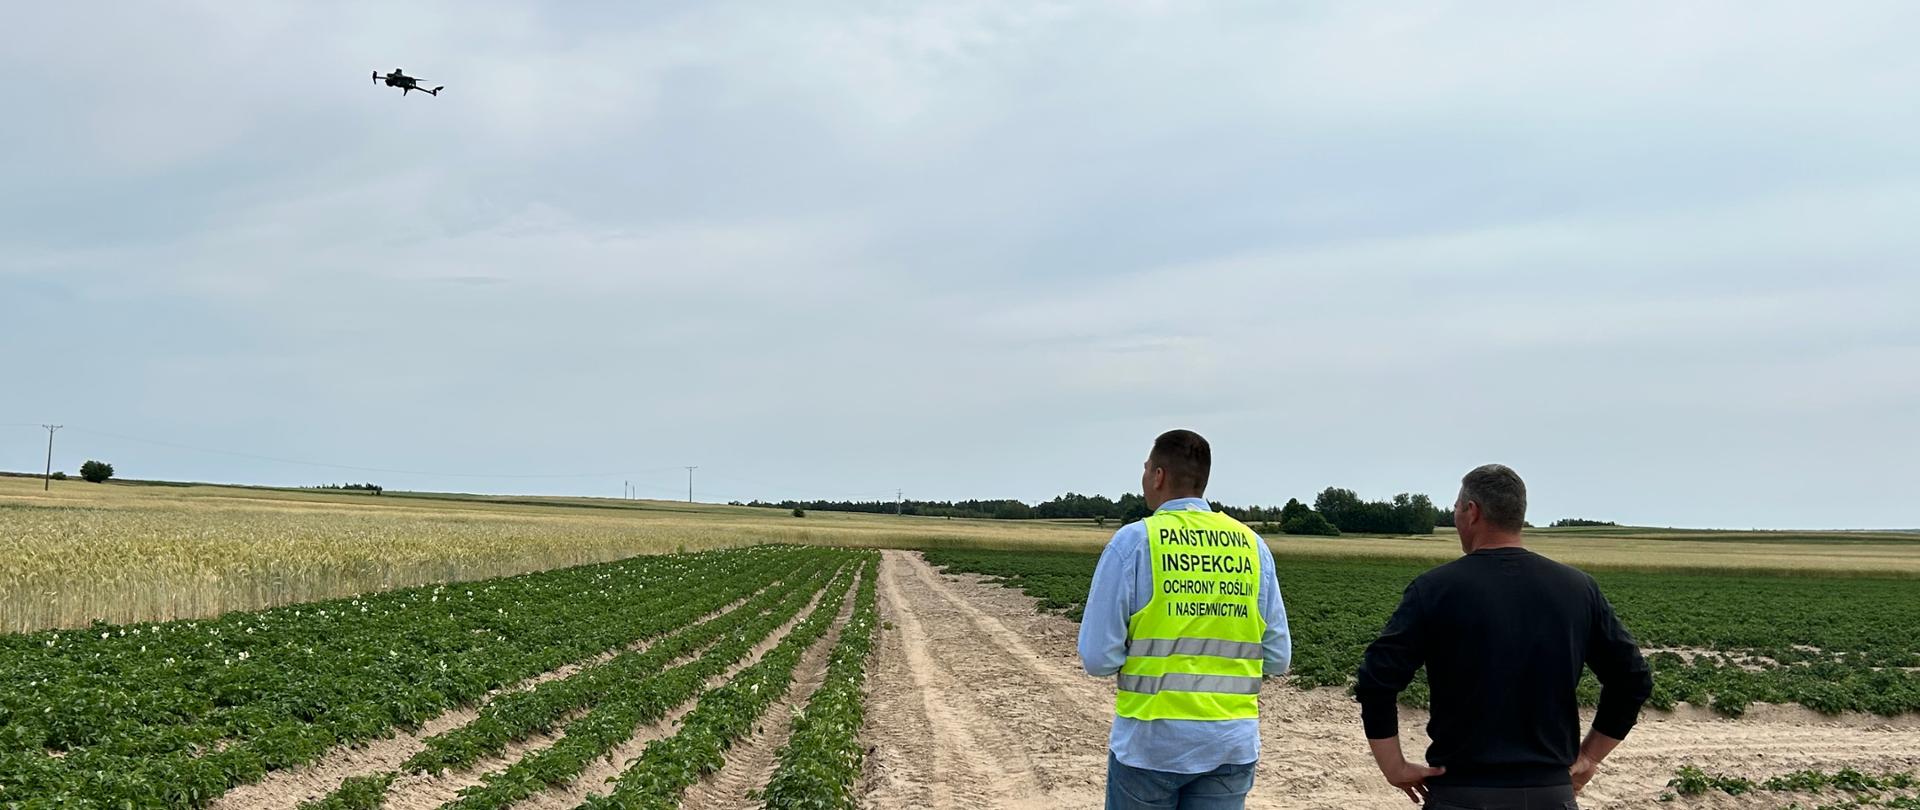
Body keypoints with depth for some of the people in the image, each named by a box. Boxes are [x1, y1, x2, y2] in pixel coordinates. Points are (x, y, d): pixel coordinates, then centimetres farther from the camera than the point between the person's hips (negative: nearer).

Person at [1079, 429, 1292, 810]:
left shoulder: (1133, 541, -8)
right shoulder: (1252, 545, 2)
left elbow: (1098, 658, -9)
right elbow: (1277, 658, 4)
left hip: (1151, 741, -3)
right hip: (1232, 744, 3)